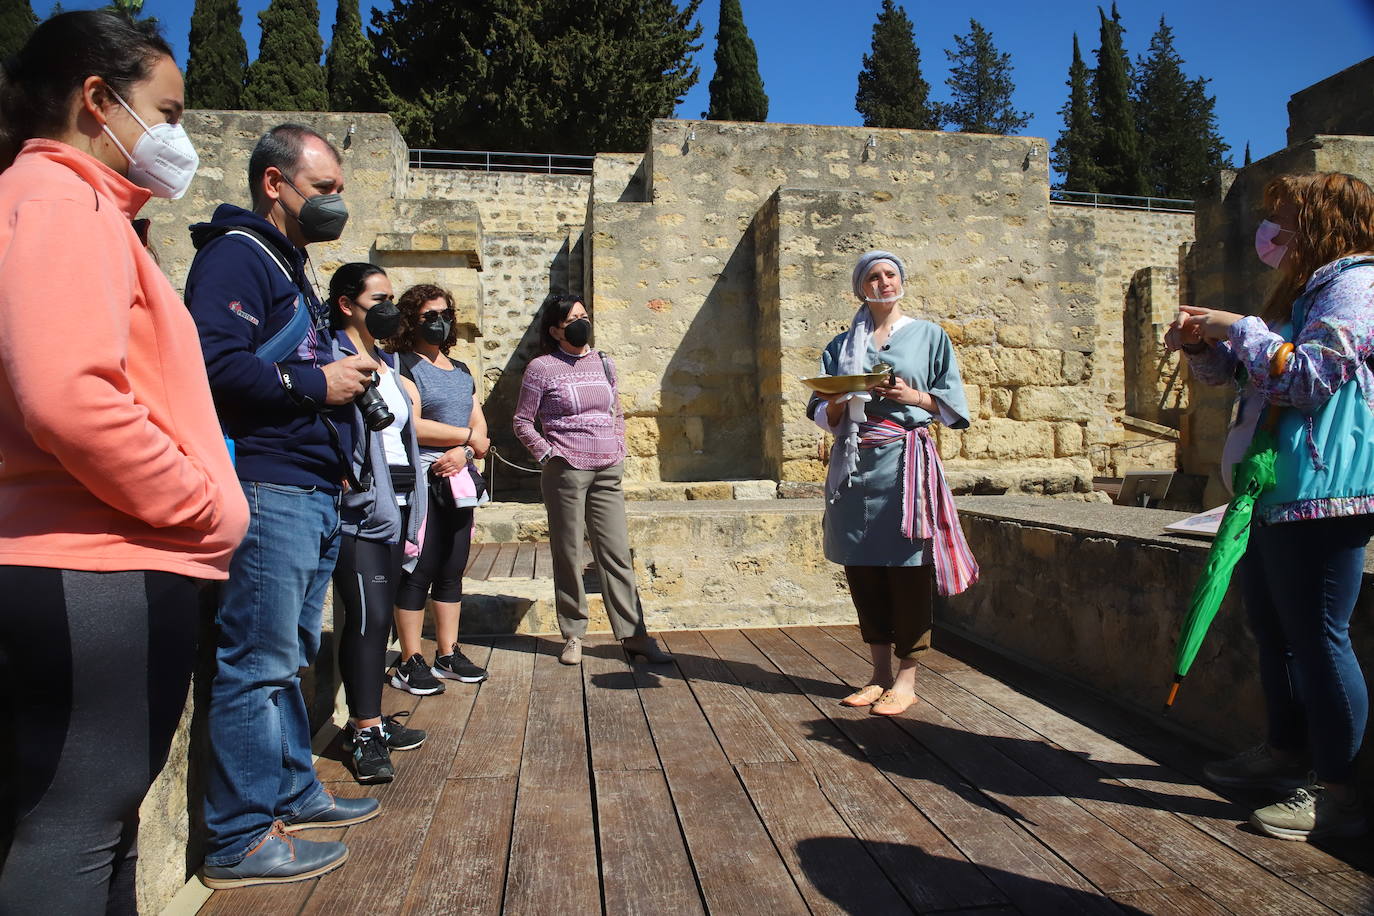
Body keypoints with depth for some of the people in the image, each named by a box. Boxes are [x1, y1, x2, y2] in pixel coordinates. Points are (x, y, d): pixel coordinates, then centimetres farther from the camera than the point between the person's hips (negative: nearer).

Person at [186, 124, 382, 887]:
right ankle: (240, 840, 6)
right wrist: (317, 383, -14)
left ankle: (294, 791, 30)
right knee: (256, 664, -4)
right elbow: (215, 362, -22)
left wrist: (345, 379, 11)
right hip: (266, 488, -10)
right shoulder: (237, 254, -7)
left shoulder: (288, 265, 23)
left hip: (313, 494, 10)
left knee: (289, 657, 17)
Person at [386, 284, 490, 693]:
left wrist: (463, 452, -11)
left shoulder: (460, 371, 18)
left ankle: (448, 654, 20)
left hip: (457, 480, 7)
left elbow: (481, 426, 11)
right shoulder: (405, 366, -3)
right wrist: (468, 437, -6)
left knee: (452, 571, 10)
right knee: (418, 572, -3)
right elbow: (413, 426, -16)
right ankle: (410, 663, 6)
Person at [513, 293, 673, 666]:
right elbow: (522, 421, 2)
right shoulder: (542, 368, -2)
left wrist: (619, 450, 12)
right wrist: (548, 455, -7)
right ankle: (573, 635, 16)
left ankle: (633, 635, 8)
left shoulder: (603, 363, 12)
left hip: (608, 473, 4)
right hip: (566, 472, -4)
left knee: (617, 554, 3)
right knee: (568, 555, 4)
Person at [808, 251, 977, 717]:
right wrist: (837, 403, -10)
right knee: (862, 568, 5)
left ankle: (907, 678, 6)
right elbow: (823, 415, 11)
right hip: (854, 464, 3)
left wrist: (912, 396, -11)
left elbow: (951, 404, 6)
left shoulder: (929, 335, 10)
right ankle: (880, 673, 17)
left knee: (906, 568, -4)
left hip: (905, 462, -3)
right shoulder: (843, 345, 16)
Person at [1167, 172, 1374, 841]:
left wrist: (1239, 329, -13)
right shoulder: (1299, 290, 21)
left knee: (1316, 637, -6)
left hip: (1319, 489, -10)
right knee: (1271, 628, 17)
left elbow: (1312, 371, -21)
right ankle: (1286, 754, 31)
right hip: (1272, 489, 10)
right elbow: (1227, 372, 25)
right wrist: (1200, 341, 6)